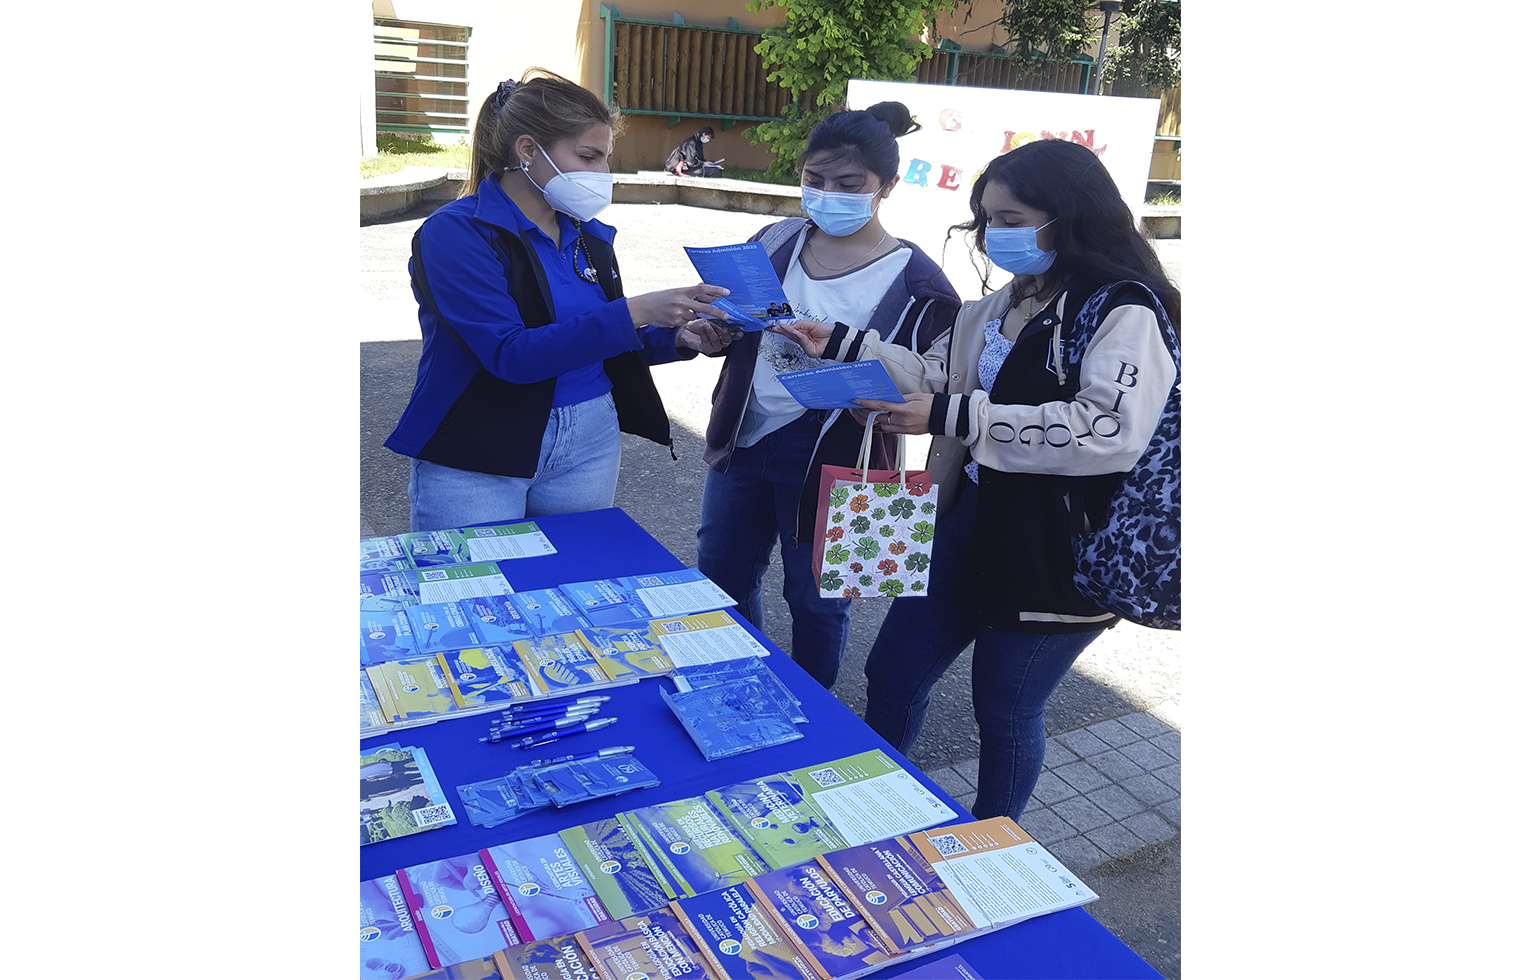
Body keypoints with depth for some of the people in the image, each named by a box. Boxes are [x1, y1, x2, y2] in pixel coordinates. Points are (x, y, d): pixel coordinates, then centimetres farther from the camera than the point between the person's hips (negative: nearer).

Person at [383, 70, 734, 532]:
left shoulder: (588, 234, 8)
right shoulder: (454, 233, -12)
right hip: (475, 459, -5)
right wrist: (633, 313, -27)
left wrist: (676, 337, -3)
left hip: (588, 445, 5)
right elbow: (511, 354, -24)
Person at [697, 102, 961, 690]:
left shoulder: (914, 282, -12)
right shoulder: (776, 243, 2)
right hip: (745, 437, 6)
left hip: (829, 458, -5)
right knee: (721, 571, 19)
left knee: (815, 595, 11)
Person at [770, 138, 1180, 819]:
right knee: (893, 672, 16)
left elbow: (1114, 429, -32)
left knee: (1005, 713, 11)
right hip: (970, 526, 8)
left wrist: (952, 417, -32)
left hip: (1052, 554, -7)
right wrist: (840, 346, 5)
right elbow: (937, 374, 17)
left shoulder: (1125, 314, -18)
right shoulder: (1001, 308, 8)